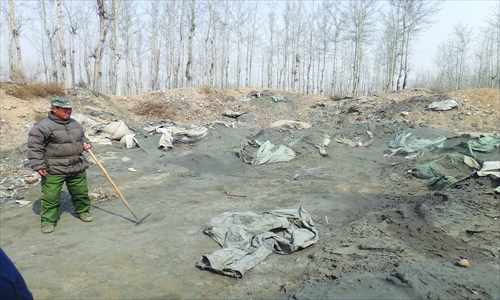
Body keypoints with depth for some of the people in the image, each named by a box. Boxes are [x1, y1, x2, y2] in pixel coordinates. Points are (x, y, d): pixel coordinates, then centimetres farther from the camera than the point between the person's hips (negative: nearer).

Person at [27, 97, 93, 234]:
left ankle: (83, 211, 35)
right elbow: (34, 147, -11)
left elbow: (82, 137, 28)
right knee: (50, 197, 0)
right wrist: (38, 166, -14)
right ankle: (48, 220, 16)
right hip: (53, 170, -5)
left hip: (77, 167, 6)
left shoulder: (75, 123, 11)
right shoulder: (43, 126, -11)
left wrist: (85, 144, 6)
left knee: (81, 192, 15)